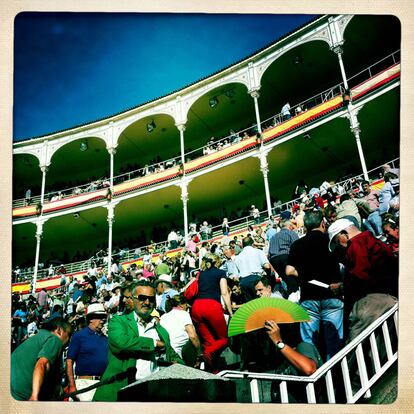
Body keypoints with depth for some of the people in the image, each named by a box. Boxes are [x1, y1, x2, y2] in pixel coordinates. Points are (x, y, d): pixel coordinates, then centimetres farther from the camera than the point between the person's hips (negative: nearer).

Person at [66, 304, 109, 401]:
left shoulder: (104, 338, 13)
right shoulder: (79, 336, -2)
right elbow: (69, 361, -5)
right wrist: (72, 385, -12)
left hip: (103, 383, 5)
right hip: (85, 382, -5)